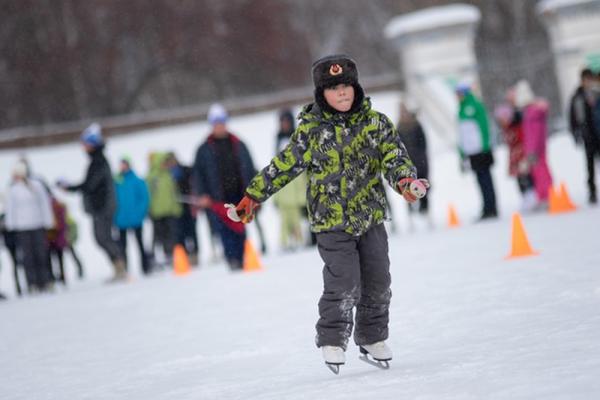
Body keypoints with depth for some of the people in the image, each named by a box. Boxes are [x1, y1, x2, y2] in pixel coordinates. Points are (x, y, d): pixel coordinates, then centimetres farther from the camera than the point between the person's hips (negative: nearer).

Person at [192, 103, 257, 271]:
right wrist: (201, 195, -5)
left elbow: (250, 170, 15)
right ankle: (232, 260, -19)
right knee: (226, 231, -15)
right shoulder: (205, 150, 8)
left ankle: (240, 262, 10)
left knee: (240, 230, 2)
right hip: (218, 199, -2)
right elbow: (197, 173, 7)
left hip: (239, 196, 2)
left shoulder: (238, 145, 12)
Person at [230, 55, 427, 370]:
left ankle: (372, 337, 29)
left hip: (371, 218, 3)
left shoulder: (375, 122, 0)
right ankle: (332, 340, 5)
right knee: (344, 284, -13)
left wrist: (406, 180, -26)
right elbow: (284, 166, 3)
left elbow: (394, 157, -4)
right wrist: (253, 196, 4)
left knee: (377, 282, 9)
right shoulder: (311, 131, -5)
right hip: (332, 222, -3)